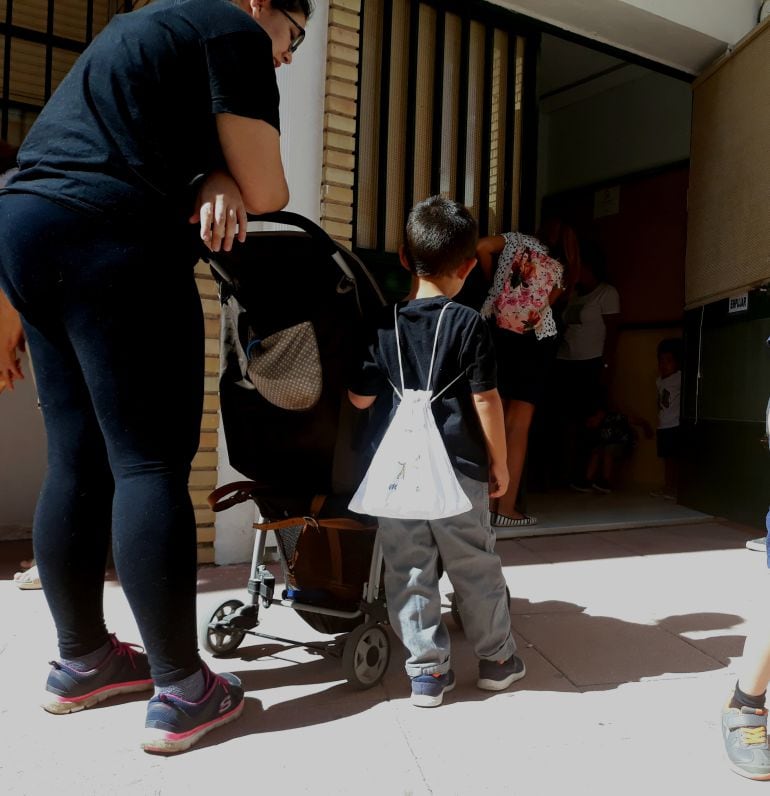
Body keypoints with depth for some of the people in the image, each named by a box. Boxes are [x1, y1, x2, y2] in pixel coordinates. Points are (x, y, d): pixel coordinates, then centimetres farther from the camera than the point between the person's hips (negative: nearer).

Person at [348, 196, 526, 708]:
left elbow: (361, 398, 5)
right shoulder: (468, 324, -6)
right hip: (459, 466, -2)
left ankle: (428, 669, 16)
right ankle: (497, 658, 28)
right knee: (475, 566, 12)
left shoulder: (383, 325, 2)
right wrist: (499, 461, 4)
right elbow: (486, 400, -6)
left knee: (410, 570, 10)